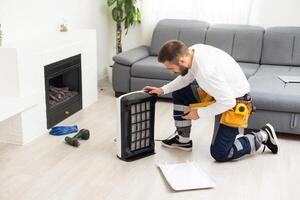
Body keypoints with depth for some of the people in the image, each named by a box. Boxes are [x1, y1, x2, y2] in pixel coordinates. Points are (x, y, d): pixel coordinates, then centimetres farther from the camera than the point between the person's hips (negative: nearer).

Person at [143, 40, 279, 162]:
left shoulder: (205, 71, -38)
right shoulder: (194, 50, -12)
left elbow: (228, 102, -30)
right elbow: (187, 77, 9)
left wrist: (199, 113, -18)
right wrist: (163, 90, 2)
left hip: (234, 101, -9)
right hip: (222, 89, 9)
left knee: (219, 154, -6)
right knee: (179, 92, 8)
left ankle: (262, 137, 12)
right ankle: (183, 140, 21)